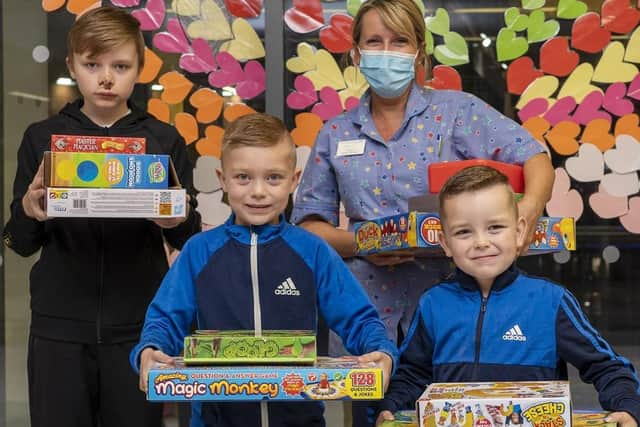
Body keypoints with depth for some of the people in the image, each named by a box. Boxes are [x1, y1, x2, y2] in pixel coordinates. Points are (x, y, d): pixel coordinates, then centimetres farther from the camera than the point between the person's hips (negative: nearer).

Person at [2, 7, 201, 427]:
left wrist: (178, 222, -17)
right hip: (59, 327, 1)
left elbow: (190, 241, 5)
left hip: (139, 327, 0)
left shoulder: (165, 139, 3)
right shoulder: (42, 137, 4)